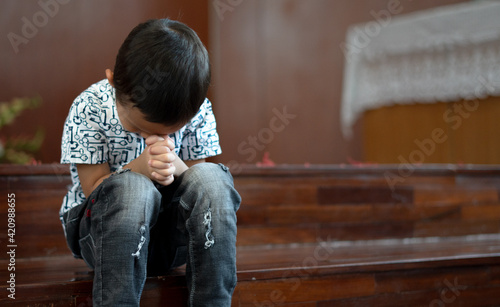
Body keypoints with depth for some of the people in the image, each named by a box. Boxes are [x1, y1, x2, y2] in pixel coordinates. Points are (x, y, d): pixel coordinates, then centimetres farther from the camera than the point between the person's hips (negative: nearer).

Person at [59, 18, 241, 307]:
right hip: (101, 229, -2)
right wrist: (139, 168, -32)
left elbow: (202, 188, -4)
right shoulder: (89, 110, -15)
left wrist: (176, 168, -27)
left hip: (171, 230, 3)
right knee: (132, 187, -36)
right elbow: (93, 189, -12)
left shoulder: (198, 111, -8)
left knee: (211, 177, -27)